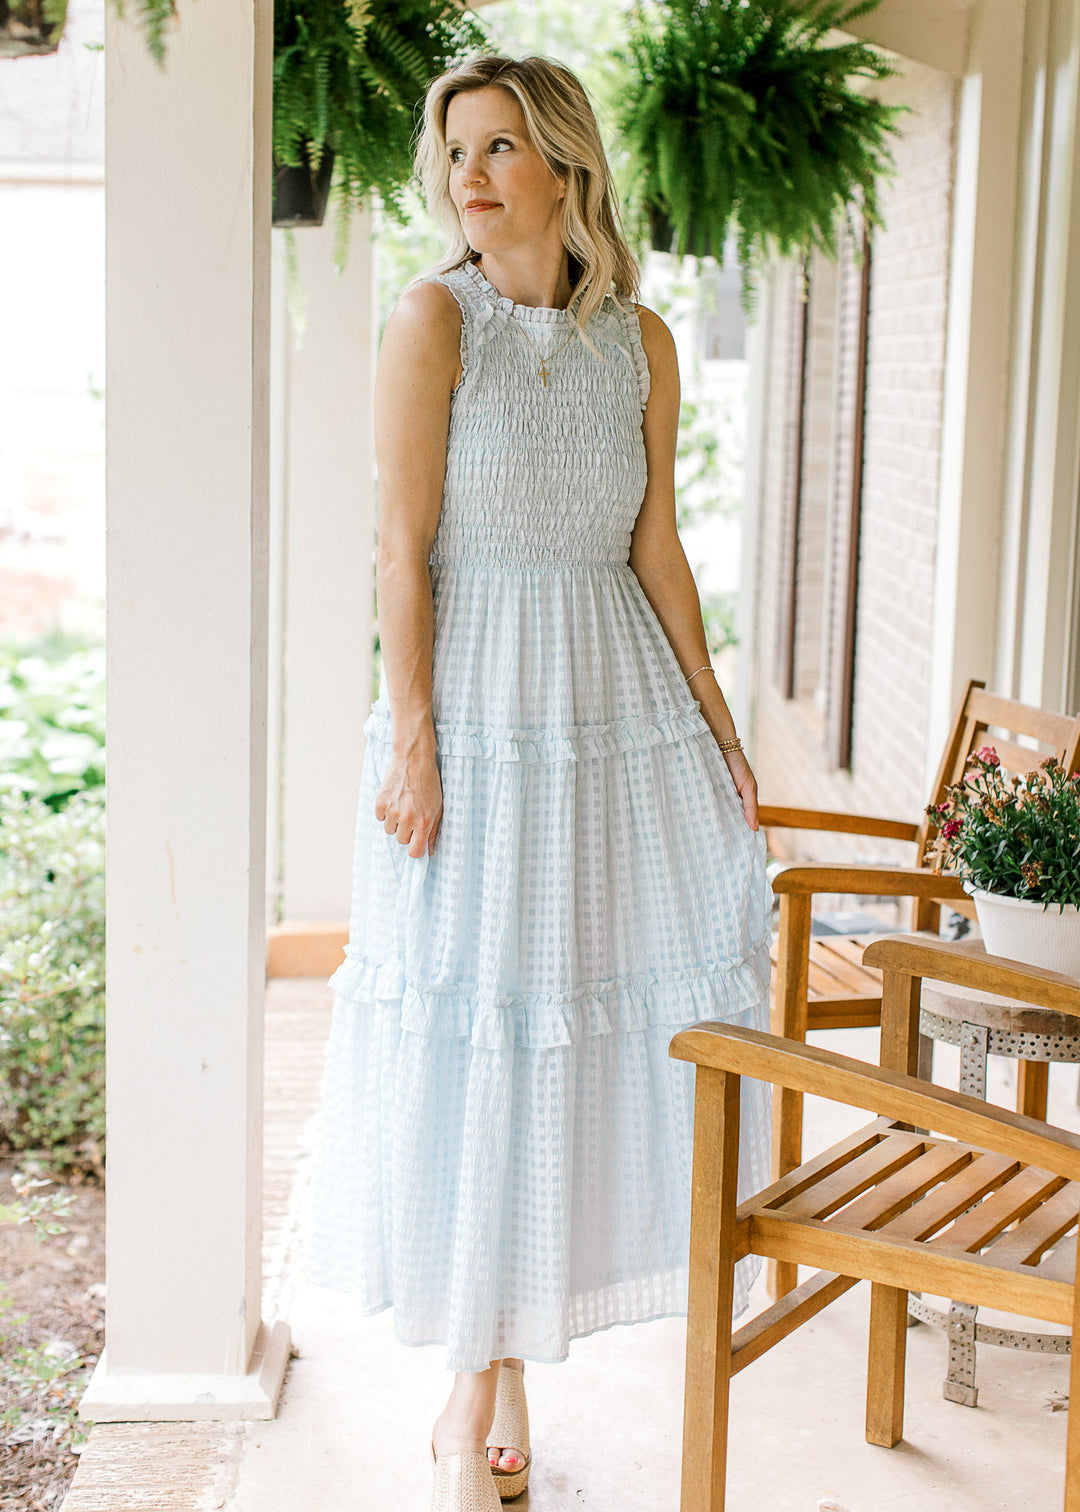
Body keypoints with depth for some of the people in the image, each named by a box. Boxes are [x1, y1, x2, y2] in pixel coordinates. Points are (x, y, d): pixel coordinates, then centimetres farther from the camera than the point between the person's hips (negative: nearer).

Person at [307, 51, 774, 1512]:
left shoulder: (641, 340, 8)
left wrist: (714, 725, 7)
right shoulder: (434, 318, -4)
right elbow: (403, 546, -9)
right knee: (475, 1034, 1)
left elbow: (657, 550, 10)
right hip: (478, 718, -4)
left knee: (598, 1024, 7)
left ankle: (498, 1377, 24)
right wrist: (411, 738, -15)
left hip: (621, 710, 5)